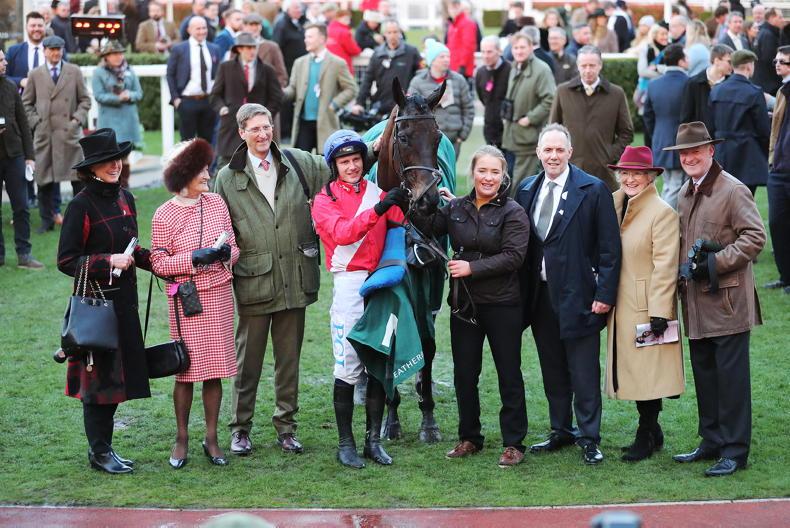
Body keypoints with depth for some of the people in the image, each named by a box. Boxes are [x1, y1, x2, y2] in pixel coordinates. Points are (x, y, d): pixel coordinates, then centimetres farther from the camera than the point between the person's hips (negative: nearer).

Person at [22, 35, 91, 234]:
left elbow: (85, 99, 10)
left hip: (69, 131, 0)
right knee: (44, 179, 3)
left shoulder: (74, 72, 7)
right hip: (44, 133, 0)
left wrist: (77, 119, -3)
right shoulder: (35, 75, 7)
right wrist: (35, 122, -2)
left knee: (78, 178, 1)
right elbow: (26, 103, 11)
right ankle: (47, 220, 11)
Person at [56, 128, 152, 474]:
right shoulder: (82, 206, -12)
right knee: (99, 377, -1)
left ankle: (104, 447, 22)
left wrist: (155, 259, 5)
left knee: (118, 375, 11)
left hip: (124, 301, 7)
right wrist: (108, 262, -20)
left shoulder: (125, 198, 10)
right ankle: (99, 452, 10)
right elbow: (66, 261, -12)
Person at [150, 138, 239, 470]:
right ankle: (182, 439, 14)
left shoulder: (216, 203, 6)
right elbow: (159, 263, -6)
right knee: (187, 369, 0)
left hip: (219, 294, 3)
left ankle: (211, 438, 15)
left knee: (215, 368, 6)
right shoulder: (164, 215, -5)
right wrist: (195, 258, -17)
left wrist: (226, 252, -11)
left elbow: (233, 249, 12)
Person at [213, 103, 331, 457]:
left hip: (294, 278, 2)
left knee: (289, 358, 10)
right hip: (254, 279, -2)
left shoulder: (298, 163, 5)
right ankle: (240, 429, 16)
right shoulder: (228, 178, 1)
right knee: (247, 358, 5)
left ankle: (286, 426, 20)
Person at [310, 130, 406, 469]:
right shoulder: (325, 200, 1)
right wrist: (377, 210, -26)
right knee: (348, 366, -5)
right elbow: (342, 234, -17)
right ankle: (345, 443, 2)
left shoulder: (378, 193, 12)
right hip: (349, 284, -4)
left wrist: (405, 204, -20)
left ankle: (373, 439, 14)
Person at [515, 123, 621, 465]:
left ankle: (589, 439, 8)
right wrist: (521, 292, 4)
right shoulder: (526, 189, 9)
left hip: (578, 296, -5)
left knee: (584, 373, 0)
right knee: (552, 370, 14)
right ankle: (561, 431, 26)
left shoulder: (593, 190, -6)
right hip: (539, 295, 5)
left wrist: (605, 294, -12)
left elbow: (609, 248, -7)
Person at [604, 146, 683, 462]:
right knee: (632, 373, 11)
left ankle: (646, 437, 7)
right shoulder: (617, 207, 13)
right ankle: (652, 433, 21)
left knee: (648, 373, -2)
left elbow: (665, 267, -15)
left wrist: (660, 312, -18)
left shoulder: (662, 212, -11)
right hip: (622, 309, 8)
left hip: (647, 307, -8)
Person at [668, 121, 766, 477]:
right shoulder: (685, 194, 14)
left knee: (731, 377, -4)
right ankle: (712, 442, 22)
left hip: (727, 301, -8)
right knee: (704, 375, 13)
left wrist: (716, 263, -19)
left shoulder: (733, 190, -11)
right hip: (696, 301, 8)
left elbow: (755, 237, -16)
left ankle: (735, 451, 1)